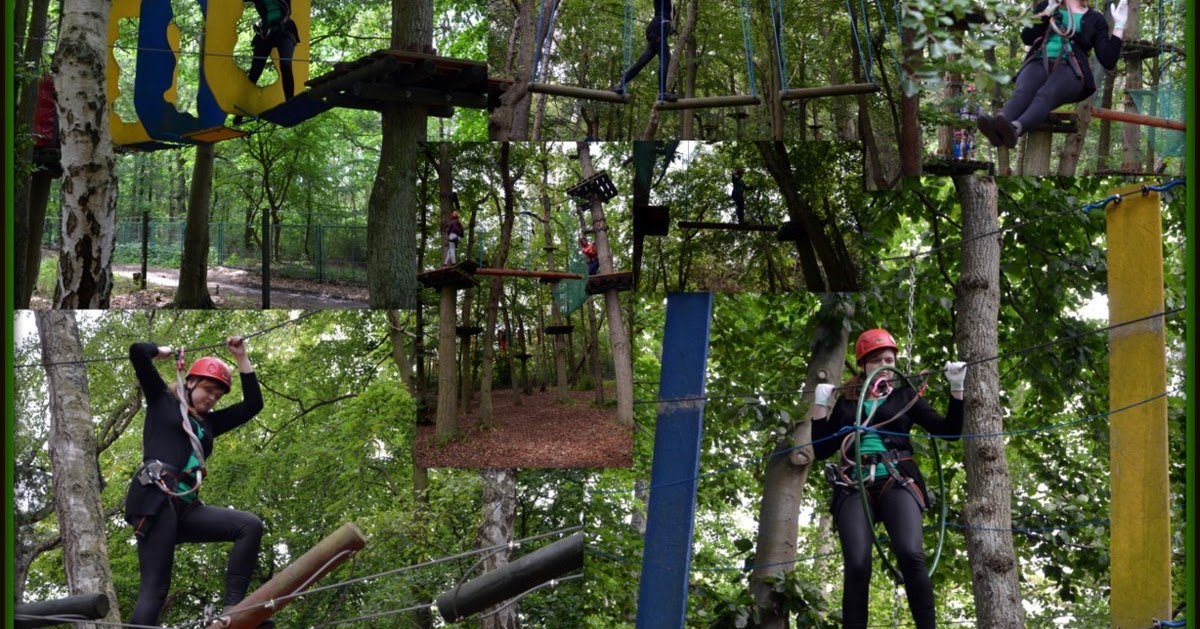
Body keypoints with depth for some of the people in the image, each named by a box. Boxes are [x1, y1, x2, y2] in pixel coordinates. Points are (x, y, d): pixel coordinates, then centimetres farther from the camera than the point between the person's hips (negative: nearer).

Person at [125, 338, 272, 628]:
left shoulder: (208, 422, 28)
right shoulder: (162, 401, 14)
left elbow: (253, 405, 25)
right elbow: (137, 352, 5)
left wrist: (241, 358, 26)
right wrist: (166, 352, 23)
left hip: (187, 507, 7)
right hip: (154, 499, -7)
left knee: (251, 525, -12)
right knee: (155, 588, -16)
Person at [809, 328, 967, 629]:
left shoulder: (906, 396, 19)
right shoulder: (846, 402, 21)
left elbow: (949, 430, 12)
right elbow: (821, 450, 17)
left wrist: (957, 389, 2)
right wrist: (820, 405, 10)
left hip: (897, 482, -1)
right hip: (854, 486, 1)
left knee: (910, 555, -26)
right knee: (857, 566, -18)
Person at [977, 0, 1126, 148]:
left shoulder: (1095, 19, 20)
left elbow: (1108, 61, 9)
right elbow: (1027, 37, 7)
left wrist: (1118, 26, 4)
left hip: (1069, 69, -2)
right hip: (1039, 63, 2)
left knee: (1046, 95, -37)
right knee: (1021, 93, -35)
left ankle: (1015, 128, -70)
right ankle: (997, 129, -68)